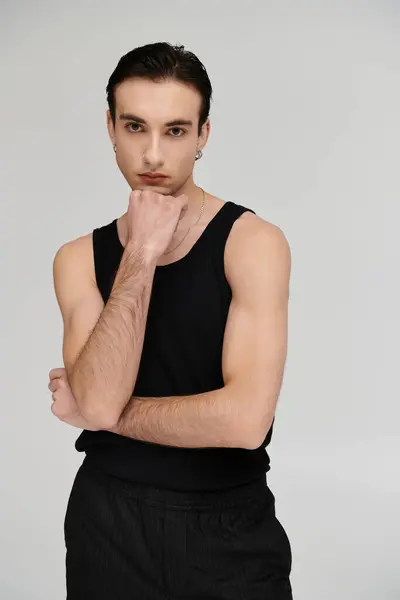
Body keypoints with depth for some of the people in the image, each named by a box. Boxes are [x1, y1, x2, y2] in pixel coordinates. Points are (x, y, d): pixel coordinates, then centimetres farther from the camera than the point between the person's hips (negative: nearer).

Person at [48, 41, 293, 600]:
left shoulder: (253, 241, -13)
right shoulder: (79, 258, -2)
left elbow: (245, 418, -23)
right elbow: (99, 399, -17)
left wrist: (96, 413, -12)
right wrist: (140, 256, -20)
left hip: (229, 529, -2)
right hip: (109, 521, 3)